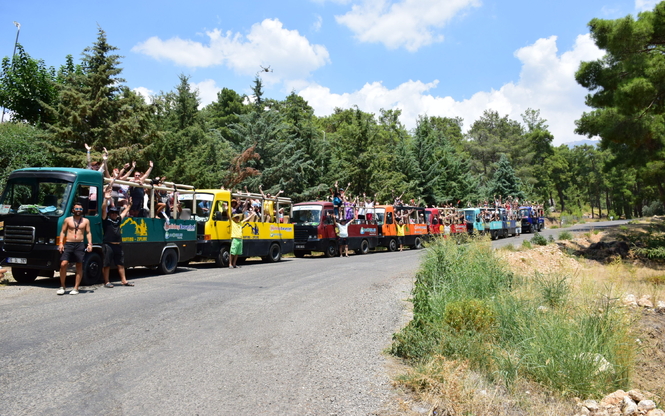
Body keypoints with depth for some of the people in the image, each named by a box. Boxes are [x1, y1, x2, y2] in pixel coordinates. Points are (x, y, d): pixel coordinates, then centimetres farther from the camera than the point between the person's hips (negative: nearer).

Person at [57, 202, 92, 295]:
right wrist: (61, 243, -2)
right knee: (63, 264, -13)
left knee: (79, 266, 1)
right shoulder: (67, 220, 11)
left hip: (80, 245, 1)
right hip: (68, 244, 0)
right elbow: (63, 232, 10)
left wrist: (90, 243, -4)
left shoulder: (86, 221, 12)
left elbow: (88, 233, 10)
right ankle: (62, 286, 3)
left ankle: (76, 288, 7)